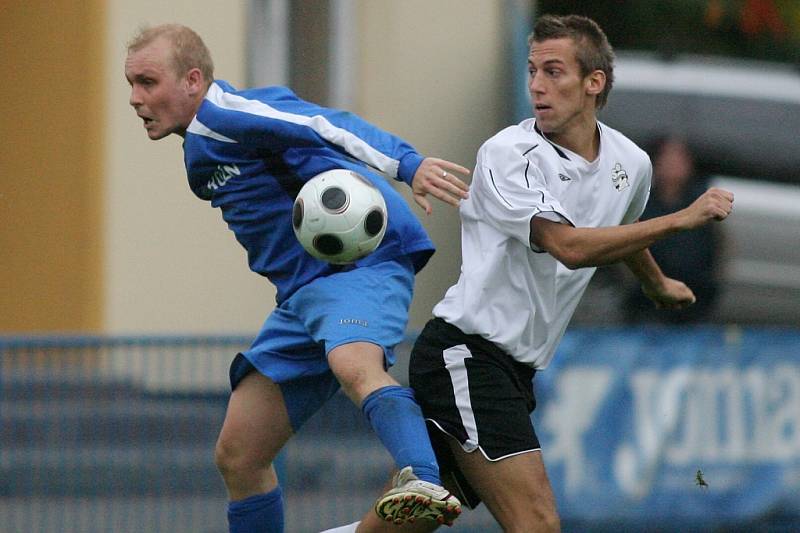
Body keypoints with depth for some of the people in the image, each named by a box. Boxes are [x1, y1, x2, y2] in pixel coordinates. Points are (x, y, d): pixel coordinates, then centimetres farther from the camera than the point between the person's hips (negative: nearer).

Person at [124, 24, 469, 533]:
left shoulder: (224, 113, -8)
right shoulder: (200, 151, 22)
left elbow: (327, 126, -23)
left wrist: (409, 165, -38)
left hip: (360, 264, -10)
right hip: (303, 293, 10)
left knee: (354, 367, -41)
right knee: (237, 455, 7)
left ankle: (425, 483, -63)